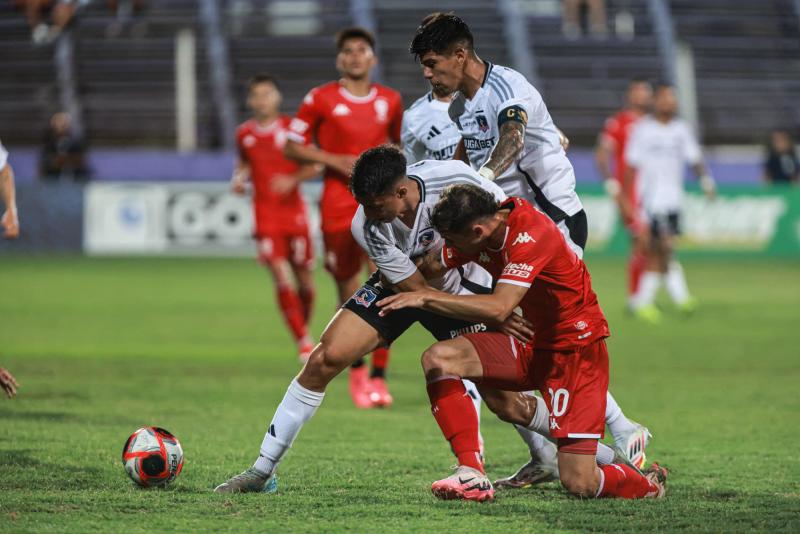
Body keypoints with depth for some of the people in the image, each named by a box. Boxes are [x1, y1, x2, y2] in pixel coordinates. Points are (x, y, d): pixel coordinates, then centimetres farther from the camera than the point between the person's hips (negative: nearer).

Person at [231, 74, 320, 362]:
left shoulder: (291, 128, -3)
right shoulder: (245, 133, 5)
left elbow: (314, 165, -2)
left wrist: (293, 179, -19)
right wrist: (239, 179, 2)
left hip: (294, 211, 0)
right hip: (265, 215, 0)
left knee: (304, 280, 6)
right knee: (282, 278, -14)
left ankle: (304, 326, 32)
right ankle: (303, 341, -10)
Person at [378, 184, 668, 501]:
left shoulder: (530, 235, -29)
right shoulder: (475, 228, -5)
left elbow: (498, 308, -39)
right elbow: (431, 267, 9)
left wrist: (426, 298, -36)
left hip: (577, 349, -7)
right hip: (531, 344, 8)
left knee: (579, 484, -14)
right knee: (437, 359, -16)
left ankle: (650, 483, 19)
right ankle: (471, 474, -16)